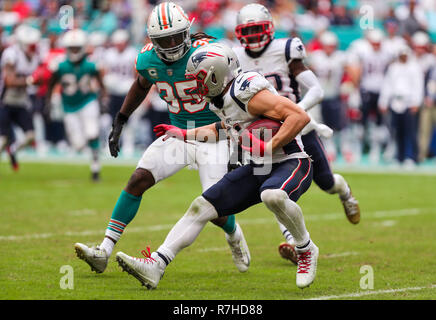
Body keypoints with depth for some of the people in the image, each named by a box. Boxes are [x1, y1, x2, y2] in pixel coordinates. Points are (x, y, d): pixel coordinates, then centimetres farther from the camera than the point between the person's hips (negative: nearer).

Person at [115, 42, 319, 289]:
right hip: (258, 168, 9)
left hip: (291, 163, -9)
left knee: (272, 195, -40)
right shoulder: (224, 99, 8)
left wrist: (269, 148, -28)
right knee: (201, 207, 0)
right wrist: (185, 135, 31)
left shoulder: (248, 92, -21)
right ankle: (155, 267, -2)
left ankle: (306, 250, -13)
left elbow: (300, 116, -25)